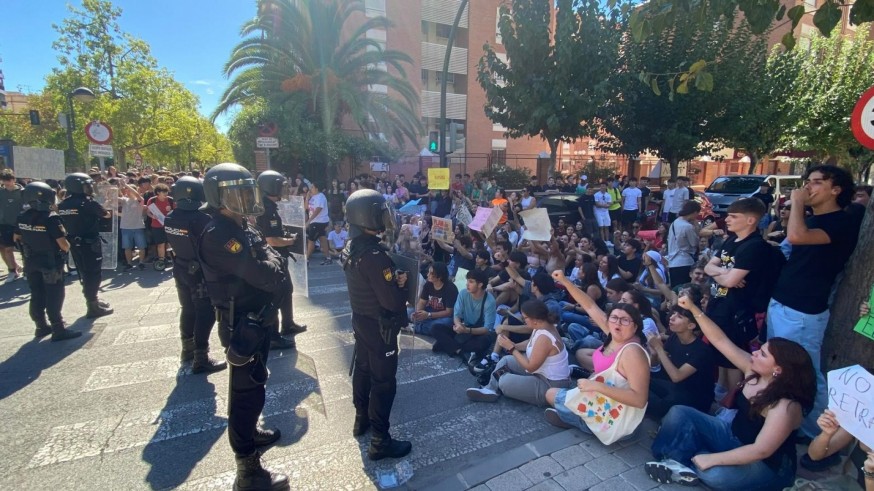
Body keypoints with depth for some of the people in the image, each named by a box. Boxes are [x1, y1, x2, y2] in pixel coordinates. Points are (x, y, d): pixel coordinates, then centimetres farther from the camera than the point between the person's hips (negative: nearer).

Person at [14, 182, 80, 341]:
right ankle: (58, 329, 5)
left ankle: (41, 326, 26)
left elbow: (16, 238, 13)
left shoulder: (22, 217, 0)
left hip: (31, 262, 7)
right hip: (51, 262, -6)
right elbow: (63, 243, -23)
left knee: (37, 295, 16)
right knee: (54, 296, 1)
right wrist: (67, 248, -2)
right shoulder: (51, 218, -21)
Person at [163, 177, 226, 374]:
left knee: (188, 310, 20)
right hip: (200, 272, -8)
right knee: (205, 313, 0)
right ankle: (201, 359, 5)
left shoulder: (169, 219, 0)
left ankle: (188, 349, 35)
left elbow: (172, 243, 10)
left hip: (180, 269, 8)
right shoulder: (201, 218, -25)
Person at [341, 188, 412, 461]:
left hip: (360, 318, 9)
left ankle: (362, 419, 43)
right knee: (384, 381, 4)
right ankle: (380, 442, 17)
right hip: (379, 325, -9)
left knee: (362, 369, 23)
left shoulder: (351, 246, 0)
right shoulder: (374, 254, -30)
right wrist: (403, 285, -10)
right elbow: (392, 301, -29)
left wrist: (393, 279, -6)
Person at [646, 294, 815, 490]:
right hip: (733, 436, 7)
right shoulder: (753, 370, -9)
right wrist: (693, 309, -16)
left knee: (713, 474, -35)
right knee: (678, 414, -6)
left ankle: (687, 464, -5)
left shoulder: (785, 406, -30)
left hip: (766, 464, -7)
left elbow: (761, 450, -30)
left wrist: (712, 459, -27)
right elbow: (720, 340, -8)